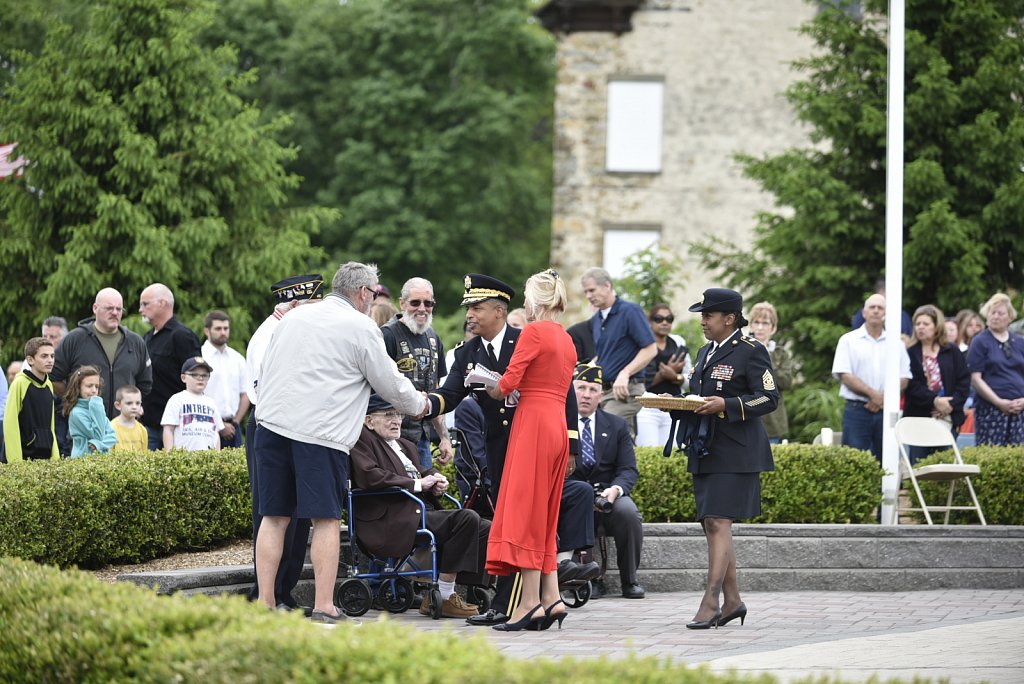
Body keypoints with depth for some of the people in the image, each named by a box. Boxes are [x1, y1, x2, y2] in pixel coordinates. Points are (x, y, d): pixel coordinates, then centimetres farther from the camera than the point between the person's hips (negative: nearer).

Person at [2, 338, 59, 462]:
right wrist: (16, 461, -15)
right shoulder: (20, 383, -9)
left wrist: (55, 457, 10)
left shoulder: (49, 385, 11)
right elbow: (10, 425, -11)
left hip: (45, 457, 6)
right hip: (24, 456, -6)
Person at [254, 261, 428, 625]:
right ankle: (324, 608, -4)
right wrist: (420, 404, 25)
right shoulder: (360, 327, 0)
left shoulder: (292, 318, 18)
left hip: (272, 423, 6)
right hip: (322, 431, -6)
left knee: (274, 516, 7)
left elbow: (263, 371, 23)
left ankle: (265, 605, 6)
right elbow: (390, 383, 7)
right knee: (326, 519, -1)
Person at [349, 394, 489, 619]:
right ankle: (443, 598, -23)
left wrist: (436, 480, 5)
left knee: (485, 530, -4)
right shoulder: (362, 440, -1)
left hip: (422, 512, 10)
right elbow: (369, 476, -16)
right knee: (466, 519, -25)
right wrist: (417, 484, -13)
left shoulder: (406, 446, 29)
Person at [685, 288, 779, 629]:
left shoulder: (750, 351, -7)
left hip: (734, 454, -9)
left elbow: (769, 398, -12)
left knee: (718, 523, -14)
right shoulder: (705, 352, 19)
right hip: (705, 453, 9)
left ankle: (710, 602, -17)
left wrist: (726, 405, -22)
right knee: (712, 526, 9)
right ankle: (732, 600, 16)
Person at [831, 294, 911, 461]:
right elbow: (844, 375, -5)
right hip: (857, 410, -3)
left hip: (886, 411, 3)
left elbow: (904, 379, 8)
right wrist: (873, 393, -15)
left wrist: (883, 399, -9)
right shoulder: (849, 340, 4)